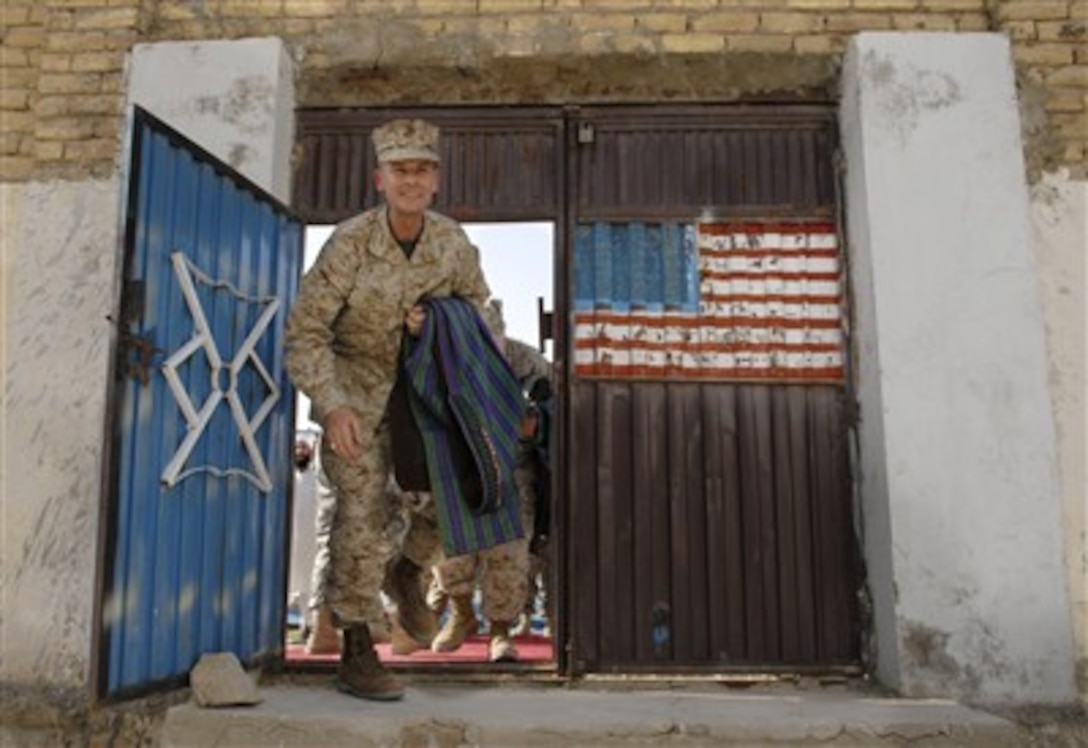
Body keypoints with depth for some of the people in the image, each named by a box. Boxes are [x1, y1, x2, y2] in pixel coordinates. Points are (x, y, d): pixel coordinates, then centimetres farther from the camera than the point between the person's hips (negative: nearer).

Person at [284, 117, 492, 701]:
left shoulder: (452, 242, -9)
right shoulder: (350, 243, -21)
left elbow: (476, 302, 10)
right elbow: (305, 331, -19)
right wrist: (332, 406, -29)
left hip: (420, 386, 5)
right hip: (355, 386, -5)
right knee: (363, 509, -10)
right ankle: (356, 653, 1)